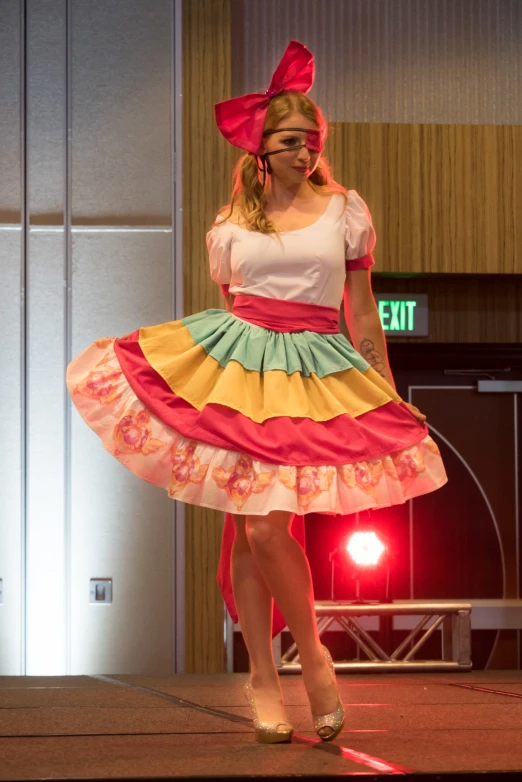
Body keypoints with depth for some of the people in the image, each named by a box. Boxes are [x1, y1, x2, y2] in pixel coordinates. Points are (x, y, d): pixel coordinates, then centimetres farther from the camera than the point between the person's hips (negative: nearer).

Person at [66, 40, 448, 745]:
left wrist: (389, 394, 11)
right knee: (247, 529, -2)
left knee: (268, 526, -14)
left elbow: (362, 311, 11)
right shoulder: (228, 225, 9)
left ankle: (312, 657, 4)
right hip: (236, 369, 2)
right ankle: (263, 676, 8)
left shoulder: (345, 209, 7)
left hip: (315, 378, -2)